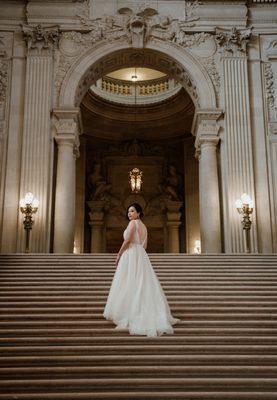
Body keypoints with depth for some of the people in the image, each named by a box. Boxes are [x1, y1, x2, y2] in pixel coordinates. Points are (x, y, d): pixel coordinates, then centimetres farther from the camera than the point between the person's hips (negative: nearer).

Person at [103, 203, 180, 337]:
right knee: (143, 284, 9)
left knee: (129, 285, -4)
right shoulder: (143, 226, 17)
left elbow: (127, 240, -15)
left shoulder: (133, 223, -8)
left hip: (131, 255, -8)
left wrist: (119, 255, -7)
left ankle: (128, 314, -2)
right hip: (142, 255, 8)